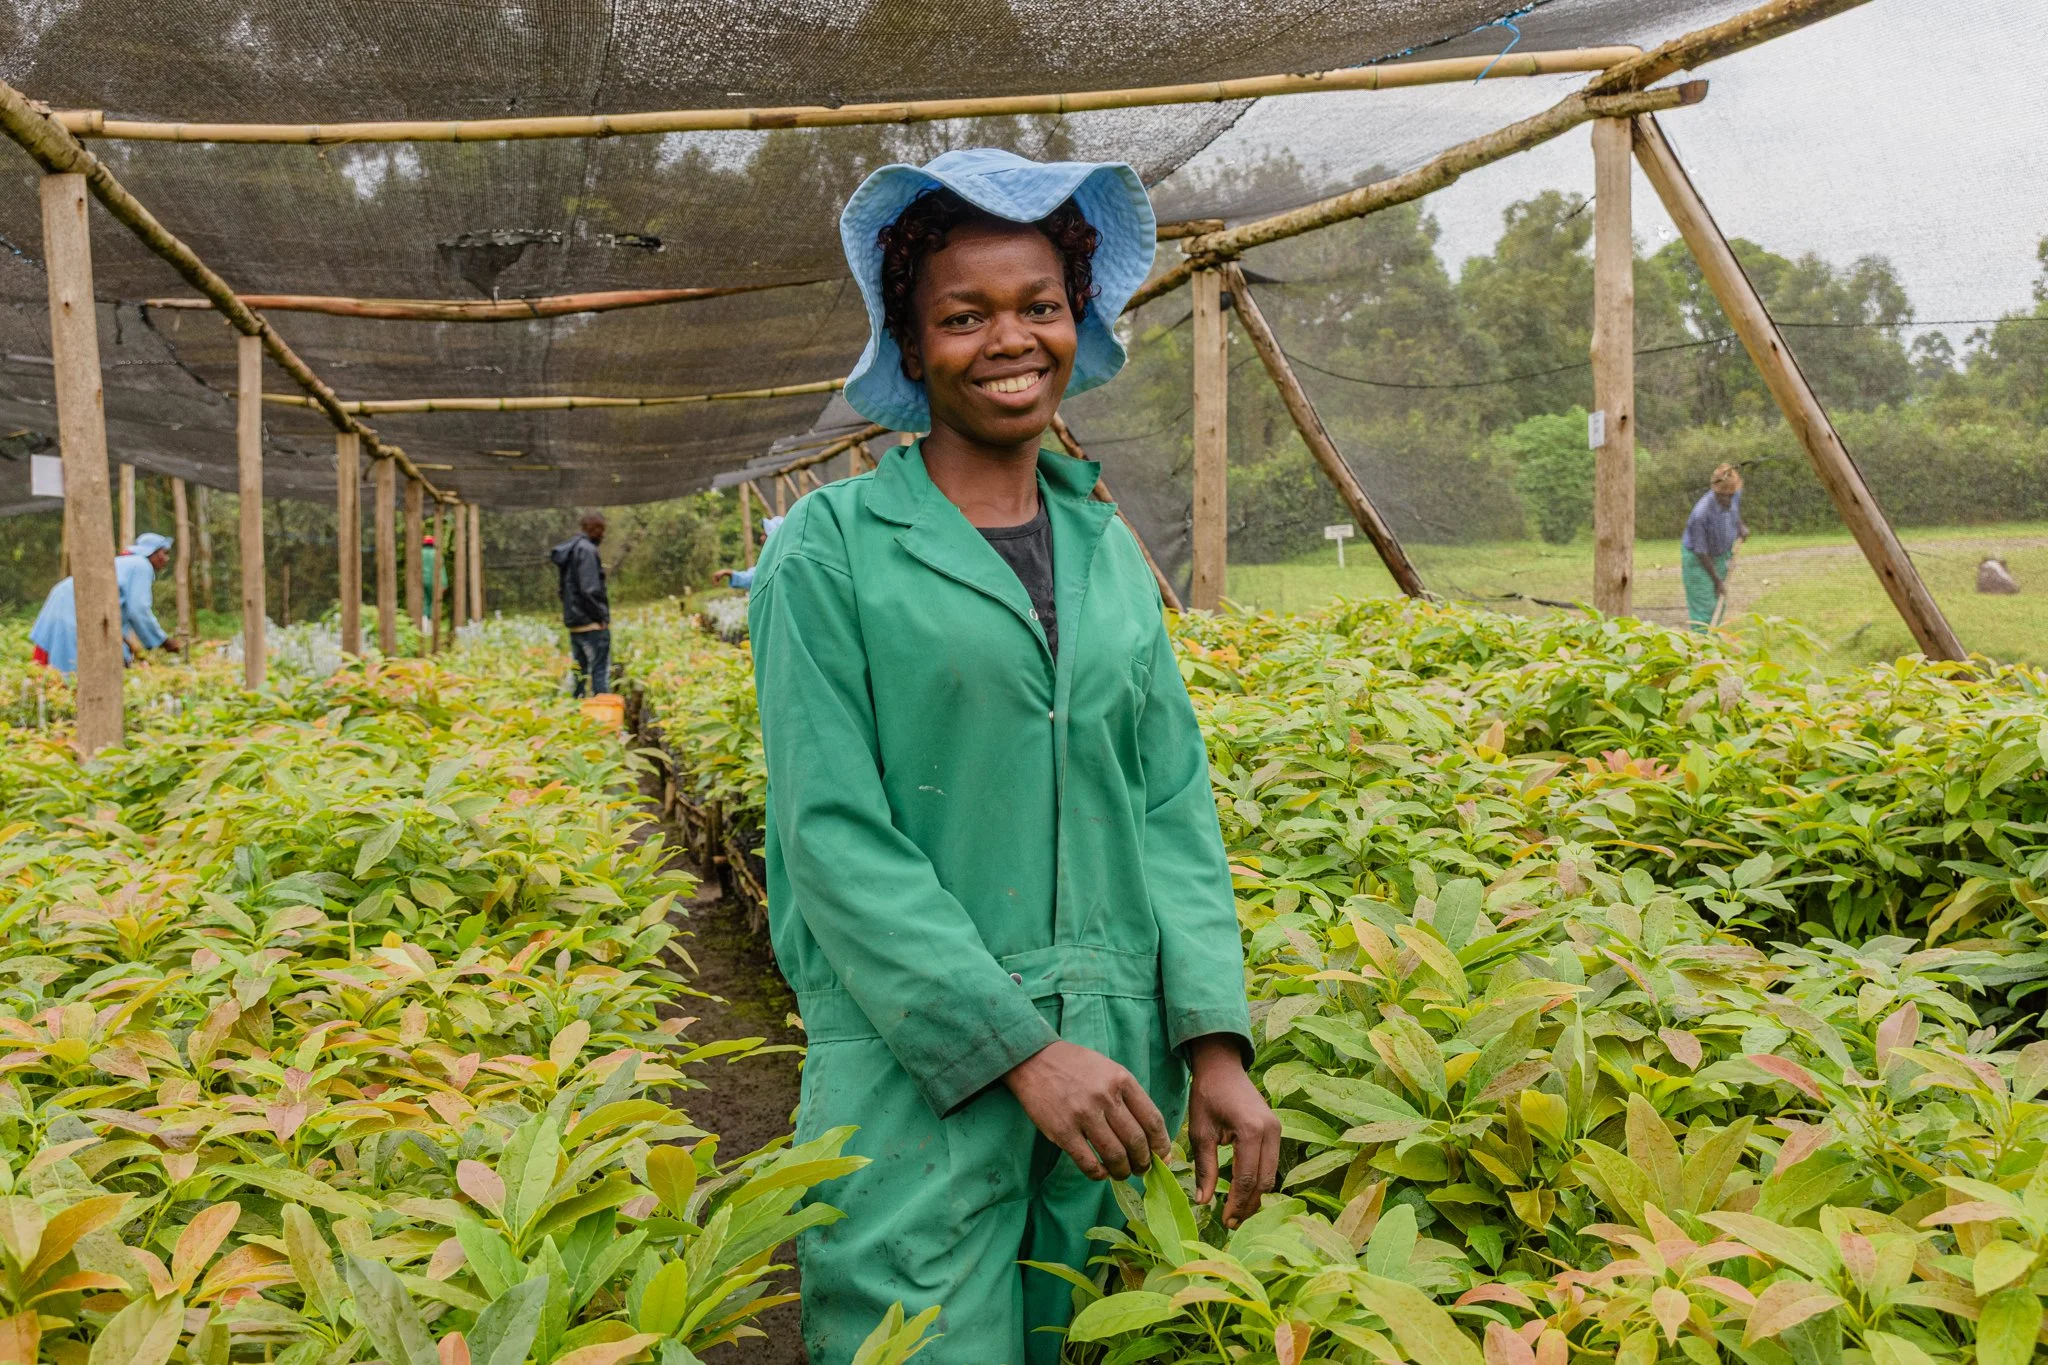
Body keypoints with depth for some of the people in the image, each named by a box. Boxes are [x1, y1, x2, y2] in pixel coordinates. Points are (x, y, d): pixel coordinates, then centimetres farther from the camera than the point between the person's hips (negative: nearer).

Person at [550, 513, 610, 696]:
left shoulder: (568, 550, 15)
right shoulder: (587, 550, -14)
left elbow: (563, 589, 18)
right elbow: (590, 590, -21)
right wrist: (601, 617, -12)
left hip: (573, 622, 9)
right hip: (592, 624, -9)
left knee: (581, 672, 13)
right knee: (601, 671, -8)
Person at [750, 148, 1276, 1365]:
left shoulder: (1108, 547, 10)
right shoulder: (831, 548, -5)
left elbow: (1175, 805, 8)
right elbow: (834, 835, -11)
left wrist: (1214, 1038, -3)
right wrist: (1018, 1046, -16)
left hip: (1116, 1062, 5)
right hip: (923, 1076, -4)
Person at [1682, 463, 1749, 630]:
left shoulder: (1734, 494, -17)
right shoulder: (1701, 513, -35)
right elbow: (1701, 551, -24)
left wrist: (1740, 525, 0)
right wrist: (1717, 580, -16)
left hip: (1720, 556, 7)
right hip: (1697, 560, -7)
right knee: (1704, 608, -9)